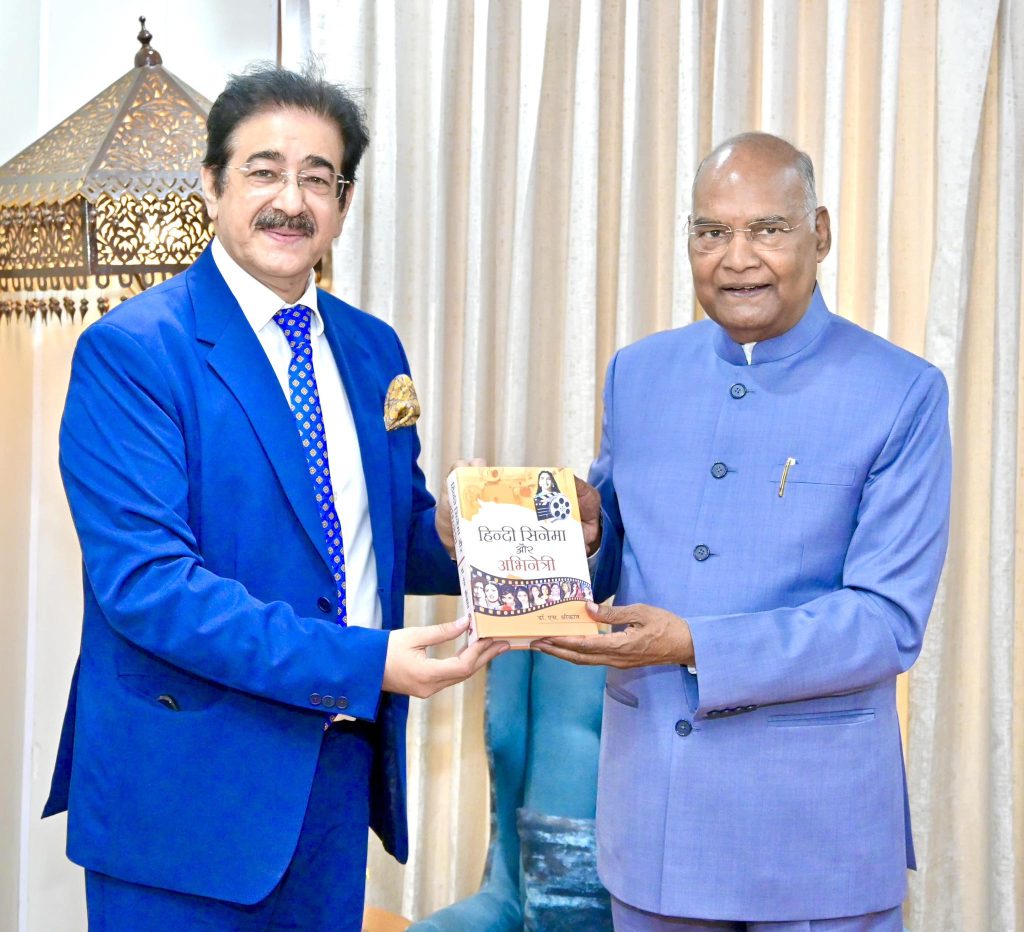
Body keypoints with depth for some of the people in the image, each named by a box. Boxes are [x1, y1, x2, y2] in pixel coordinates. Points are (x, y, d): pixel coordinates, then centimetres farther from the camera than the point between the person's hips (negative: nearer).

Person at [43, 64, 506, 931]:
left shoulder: (373, 350, 9)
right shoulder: (128, 351, -12)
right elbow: (144, 579, -21)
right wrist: (362, 663, -25)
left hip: (342, 770, 6)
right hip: (187, 788, -6)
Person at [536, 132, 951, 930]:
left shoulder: (902, 394, -8)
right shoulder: (637, 373, 6)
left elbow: (889, 620, -14)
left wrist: (694, 647, -22)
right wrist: (582, 532, -9)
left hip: (815, 812, -4)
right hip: (649, 794, 4)